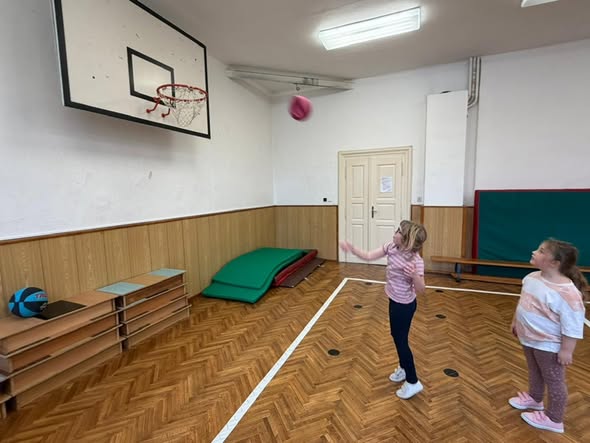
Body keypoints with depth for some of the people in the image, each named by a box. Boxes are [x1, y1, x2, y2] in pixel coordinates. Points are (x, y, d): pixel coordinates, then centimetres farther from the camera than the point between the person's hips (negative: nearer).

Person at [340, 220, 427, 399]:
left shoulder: (416, 261, -29)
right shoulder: (391, 247, -9)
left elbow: (420, 289, -26)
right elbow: (369, 256, -3)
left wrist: (414, 275, -47)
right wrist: (351, 248, -14)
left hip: (404, 305, -8)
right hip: (395, 300, 8)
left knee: (401, 341, 8)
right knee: (396, 336, 24)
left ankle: (413, 382, 29)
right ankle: (403, 368, 48)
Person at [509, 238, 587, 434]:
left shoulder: (567, 293, -30)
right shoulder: (531, 278, -5)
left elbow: (573, 325, -24)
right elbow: (522, 302, 10)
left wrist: (566, 350, -19)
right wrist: (516, 322, 17)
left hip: (549, 345, -8)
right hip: (529, 338, 8)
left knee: (553, 380, 12)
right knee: (534, 372, 27)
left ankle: (553, 419, 31)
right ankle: (534, 398, 50)